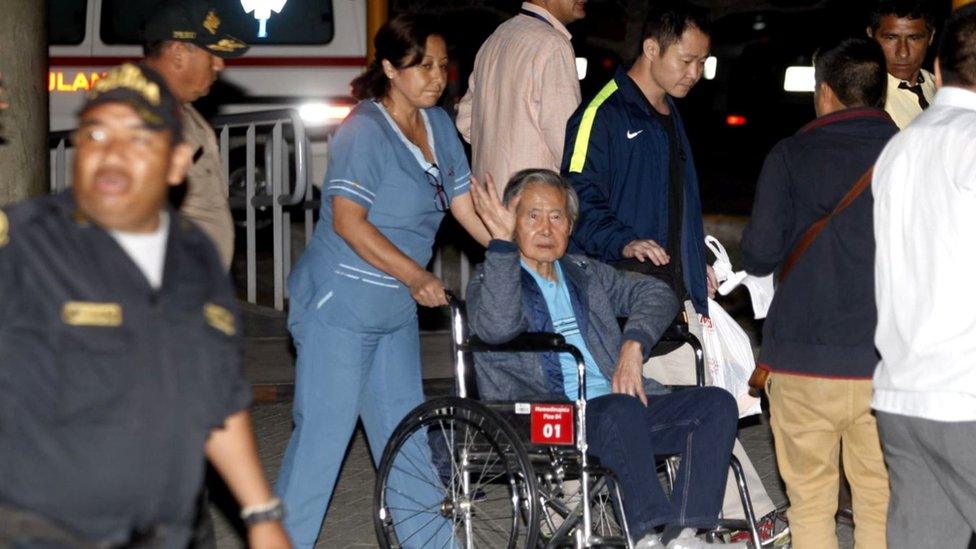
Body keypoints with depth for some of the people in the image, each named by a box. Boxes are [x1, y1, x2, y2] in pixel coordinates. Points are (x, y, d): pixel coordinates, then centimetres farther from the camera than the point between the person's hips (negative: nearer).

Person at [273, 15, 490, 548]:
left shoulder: (438, 125, 9)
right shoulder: (365, 130, -15)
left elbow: (467, 207, 10)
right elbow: (348, 221, -21)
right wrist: (412, 274, -28)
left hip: (396, 308, 8)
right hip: (339, 305, -8)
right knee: (323, 432, -6)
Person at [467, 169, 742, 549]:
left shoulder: (585, 274, 27)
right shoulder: (495, 278, 9)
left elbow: (656, 294, 20)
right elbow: (496, 326, -15)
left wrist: (633, 345, 1)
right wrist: (502, 242, -18)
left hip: (618, 401, 6)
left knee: (717, 404, -15)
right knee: (622, 410, -37)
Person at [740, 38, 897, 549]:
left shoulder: (791, 155, -3)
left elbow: (758, 255, -6)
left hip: (805, 358, -1)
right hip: (889, 363, 1)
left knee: (811, 502, 9)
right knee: (883, 505, 9)